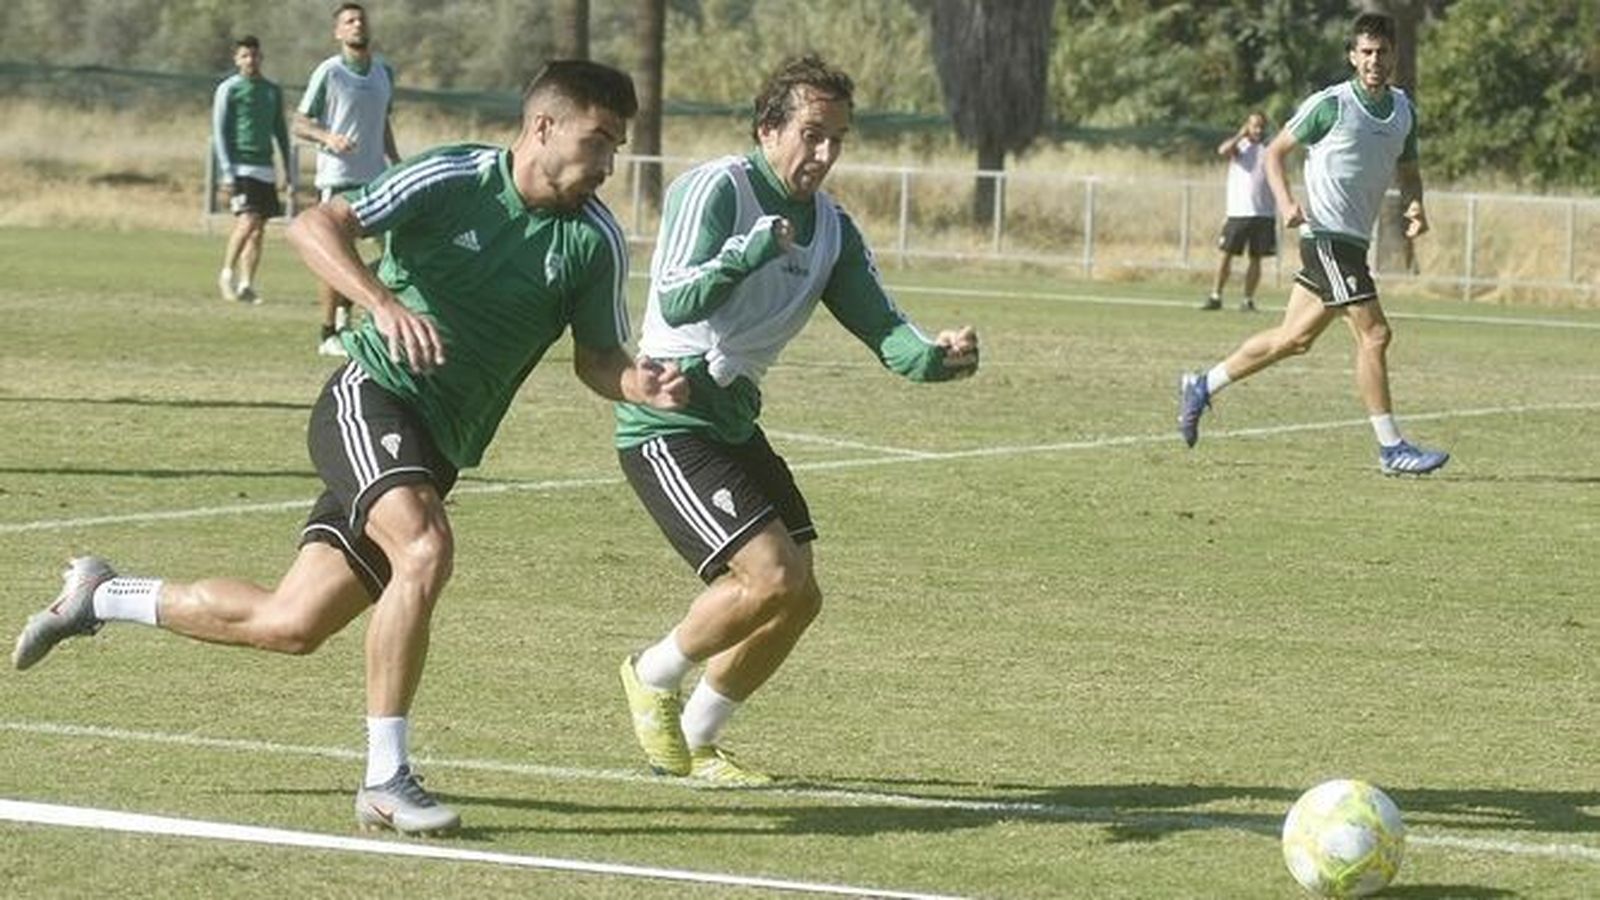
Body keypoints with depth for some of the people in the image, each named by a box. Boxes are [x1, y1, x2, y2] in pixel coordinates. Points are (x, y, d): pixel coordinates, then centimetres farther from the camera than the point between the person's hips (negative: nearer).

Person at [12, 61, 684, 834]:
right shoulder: (453, 180, -12)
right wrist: (387, 304, -35)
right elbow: (315, 227, -18)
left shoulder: (594, 239, 1)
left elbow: (596, 357, 9)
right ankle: (384, 782, -24)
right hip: (372, 399, -6)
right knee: (425, 550, -33)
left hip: (434, 451, 6)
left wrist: (642, 387, -14)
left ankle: (101, 596, 29)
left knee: (290, 625, 5)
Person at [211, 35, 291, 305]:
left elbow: (280, 131, 21)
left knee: (258, 228, 2)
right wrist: (227, 172, -11)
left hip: (265, 168, 5)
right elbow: (219, 132, -3)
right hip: (240, 167, -5)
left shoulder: (272, 91, 15)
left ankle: (246, 284, 6)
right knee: (247, 220, -17)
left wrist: (288, 169, 16)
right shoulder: (228, 89, 0)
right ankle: (227, 272, -1)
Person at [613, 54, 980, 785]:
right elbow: (676, 302, -28)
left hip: (734, 423, 9)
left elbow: (882, 328, 3)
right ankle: (652, 678, 5)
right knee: (772, 576, -19)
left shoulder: (832, 229, 8)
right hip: (668, 423, -9)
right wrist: (750, 251, -43)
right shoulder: (714, 189, -15)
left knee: (797, 598, 5)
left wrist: (936, 357, -18)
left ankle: (692, 739, 23)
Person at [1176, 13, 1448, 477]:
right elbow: (1276, 151, -2)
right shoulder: (1331, 105, -10)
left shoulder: (1403, 109, 9)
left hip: (1354, 242, 8)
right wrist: (1285, 201, -17)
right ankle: (1392, 449, -9)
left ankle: (1202, 387, 27)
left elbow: (1408, 171, 21)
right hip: (1327, 235, -8)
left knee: (1294, 338, 14)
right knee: (1374, 334, -13)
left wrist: (1415, 205, -1)